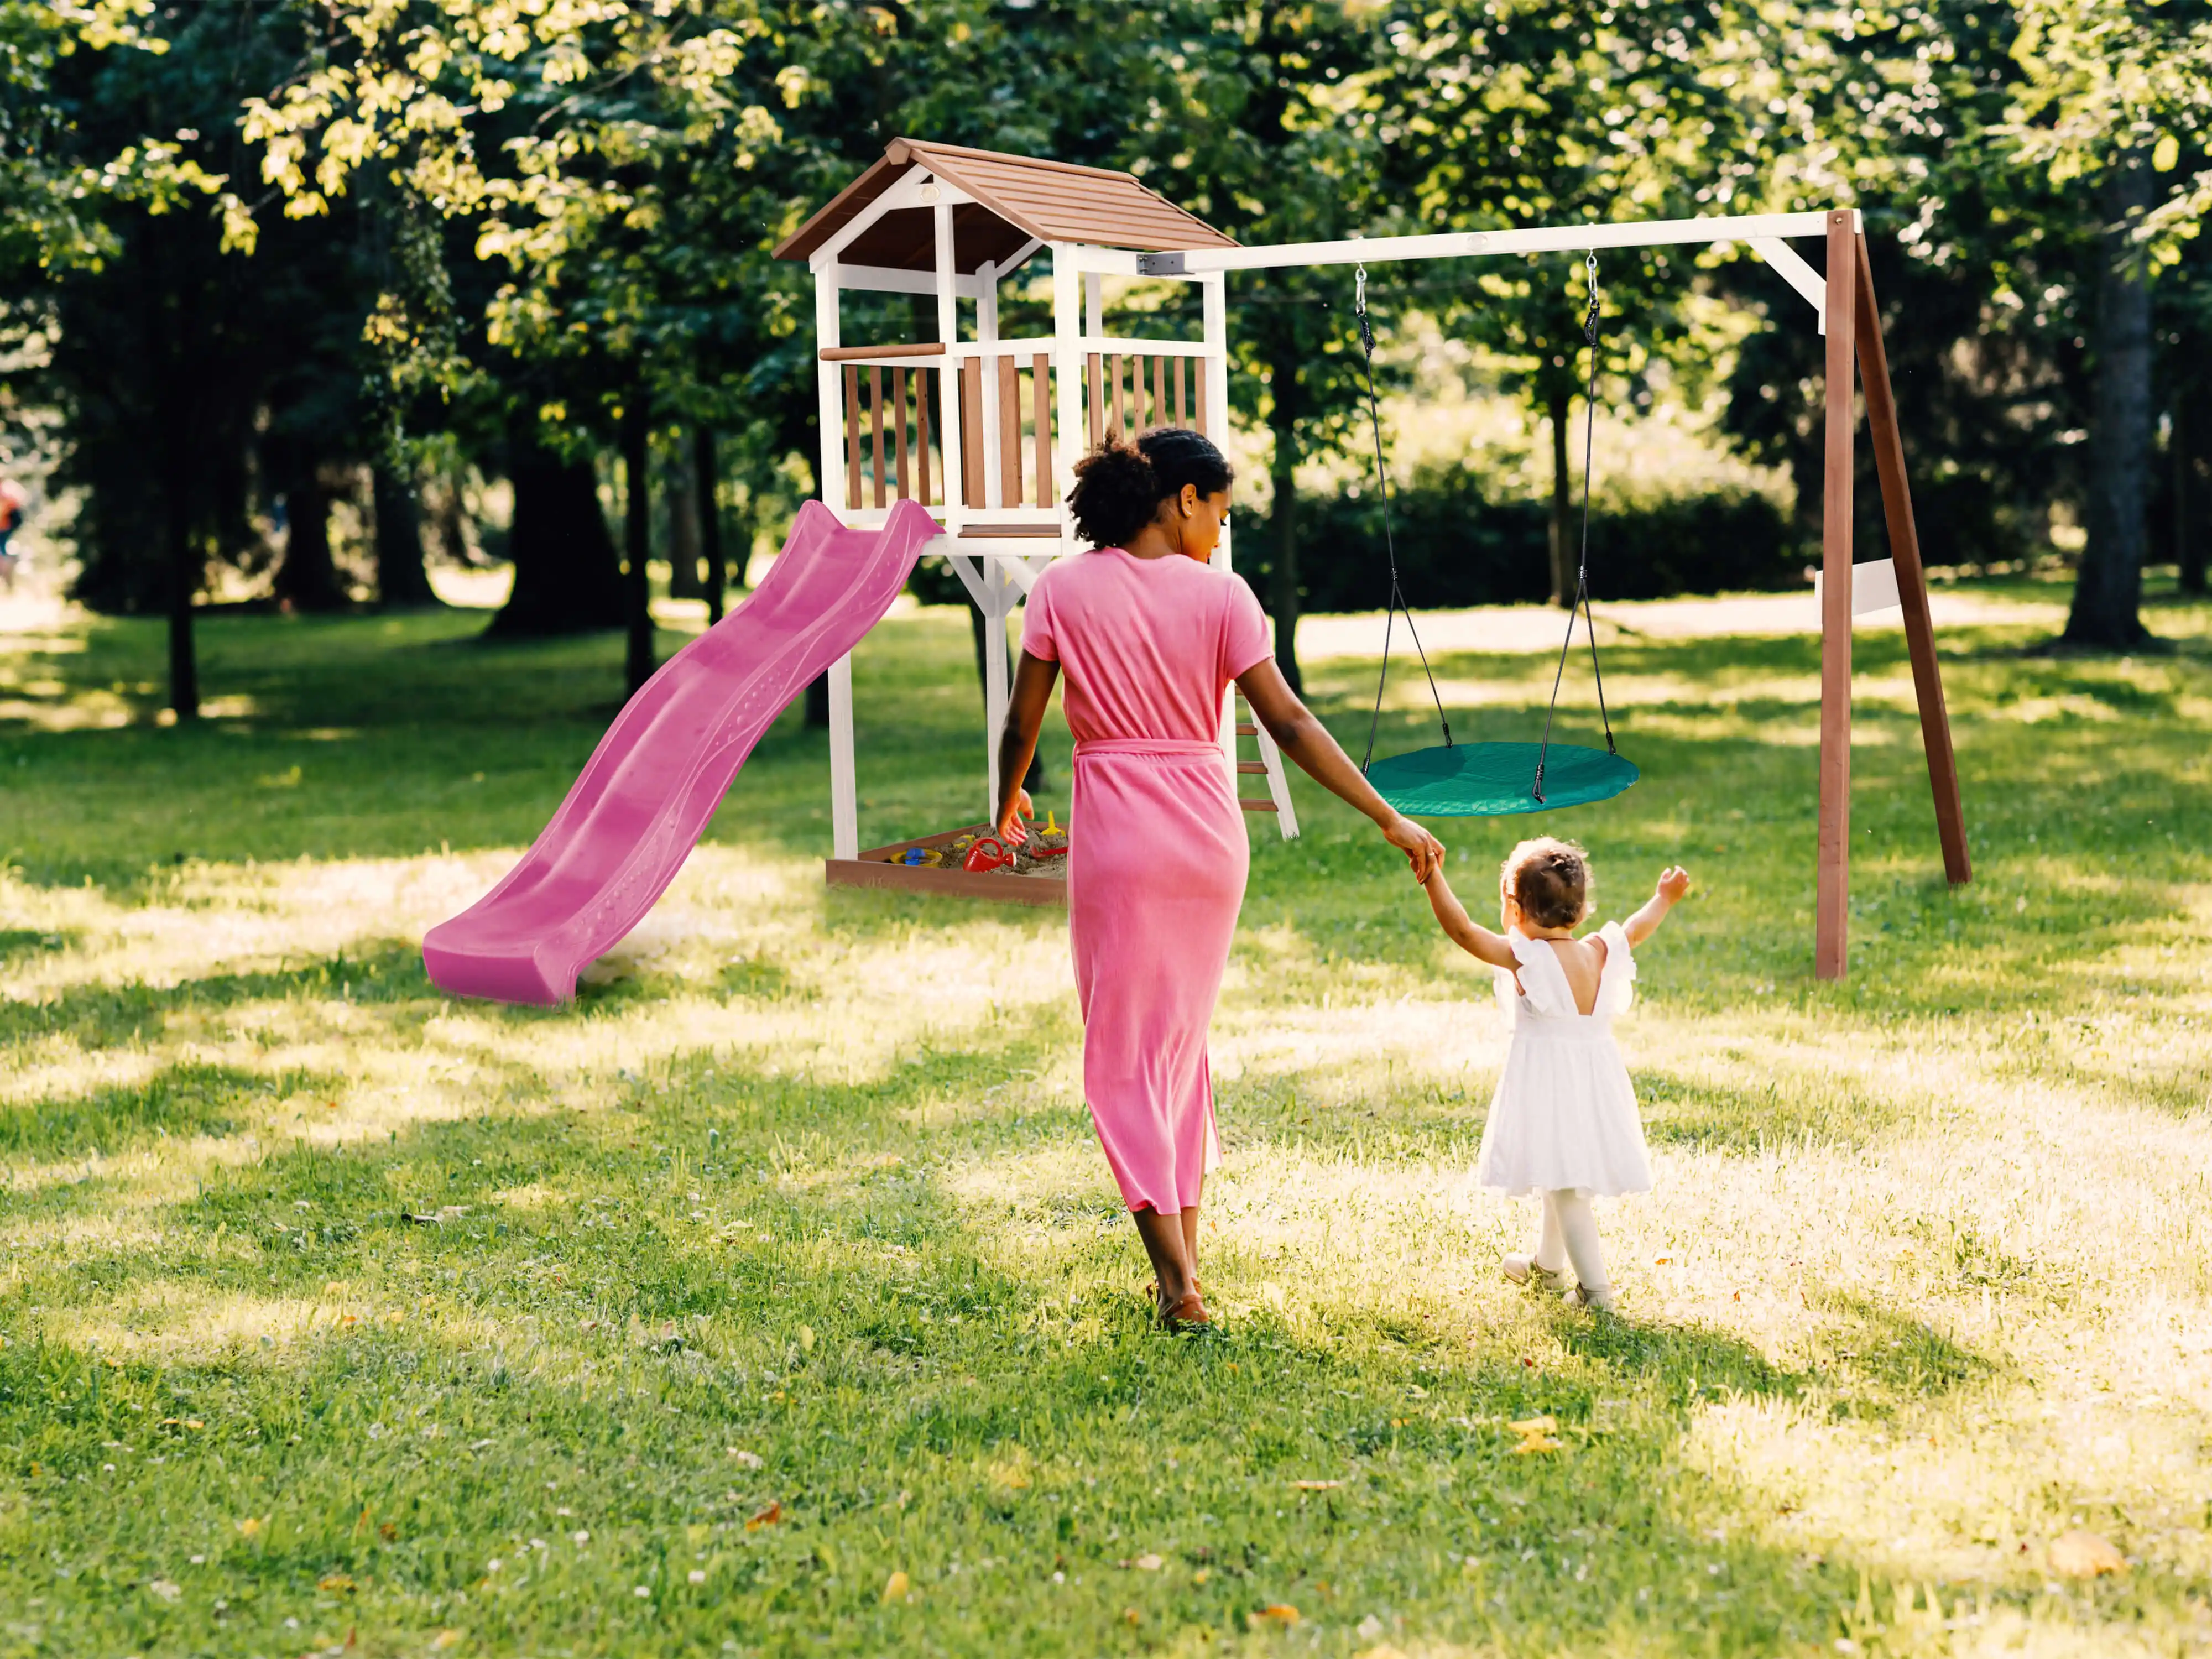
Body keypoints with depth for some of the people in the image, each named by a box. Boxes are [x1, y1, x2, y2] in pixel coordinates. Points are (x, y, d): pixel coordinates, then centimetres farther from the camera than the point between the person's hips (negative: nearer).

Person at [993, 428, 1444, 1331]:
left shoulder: (1064, 590, -3)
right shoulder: (1220, 595, -3)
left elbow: (1021, 724, 0)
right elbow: (1289, 724, -7)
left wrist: (1008, 803, 21)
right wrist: (1390, 821, -3)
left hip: (1116, 833, -2)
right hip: (1209, 830, 2)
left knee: (1124, 1053, 4)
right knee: (1183, 1038, 19)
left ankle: (1177, 1282, -4)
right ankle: (1184, 1253, 22)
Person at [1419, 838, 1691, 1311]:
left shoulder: (1524, 957, -16)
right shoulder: (1600, 953, 1)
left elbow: (1463, 930, -22)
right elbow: (1637, 930, 21)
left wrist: (1433, 878, -22)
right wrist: (1664, 899, 38)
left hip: (1548, 1084, -7)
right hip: (1596, 1079, 7)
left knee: (1564, 1186, -5)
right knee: (1562, 1179, 24)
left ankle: (1595, 1288, -8)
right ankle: (1547, 1264, 43)